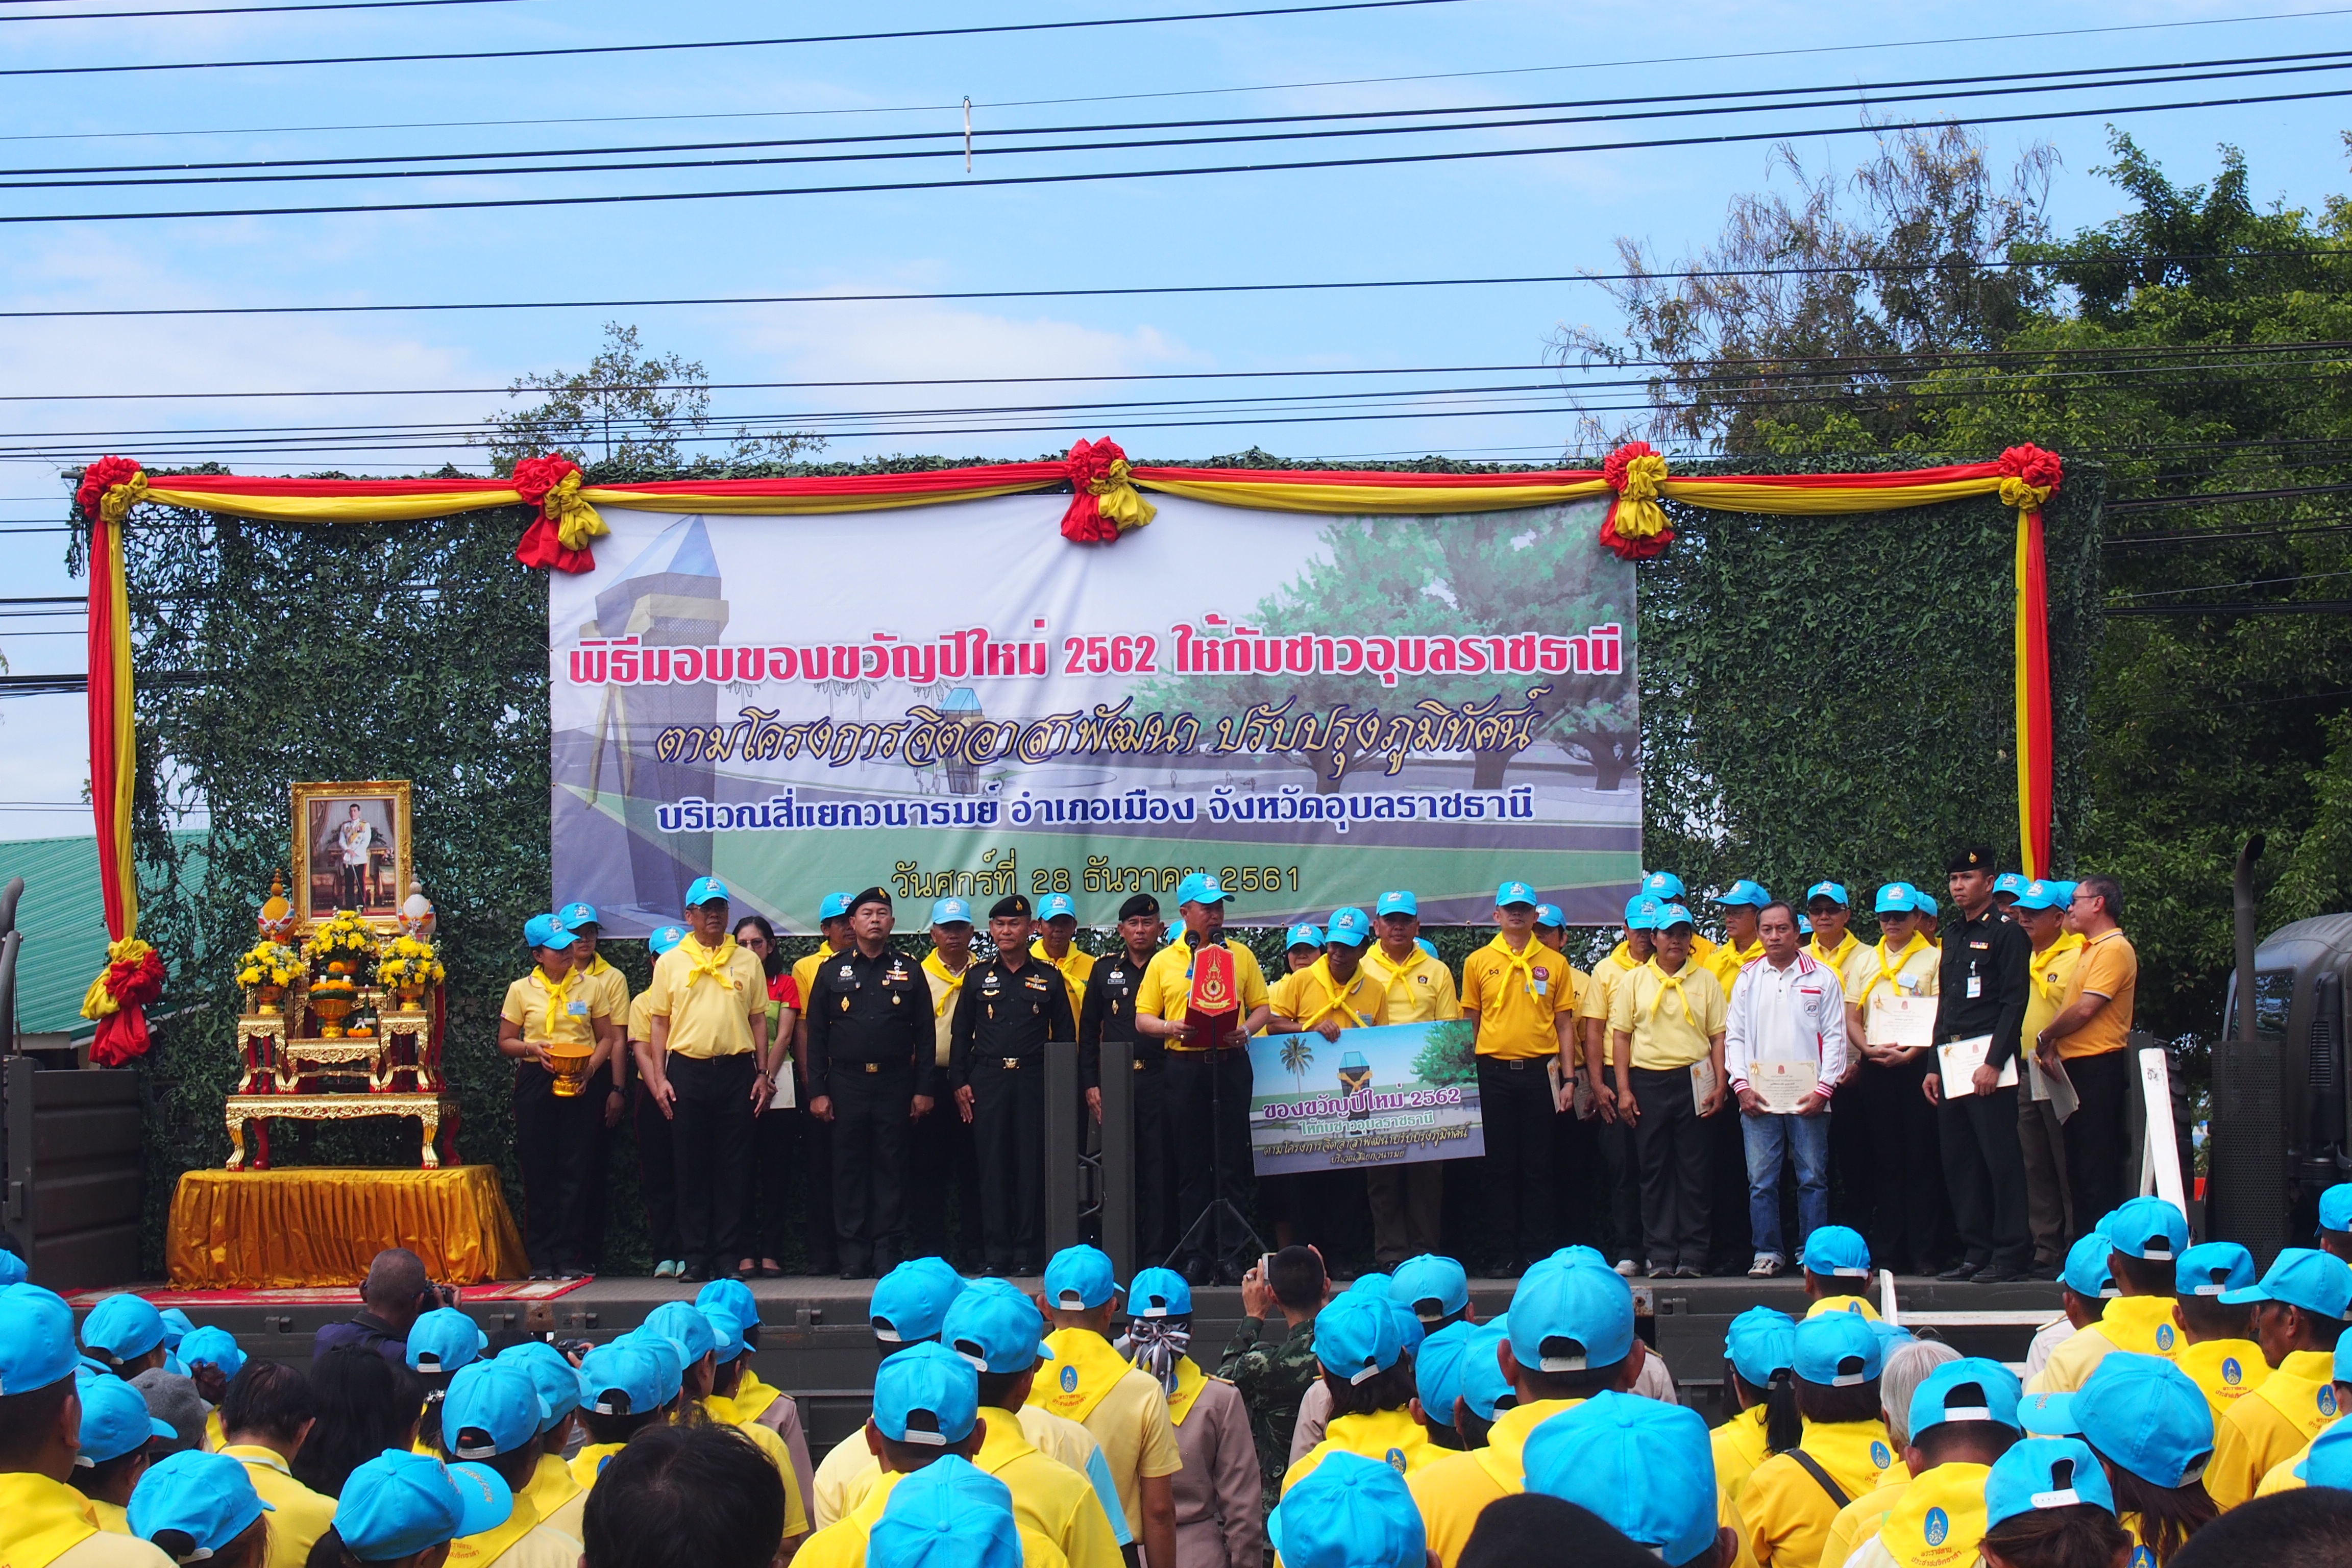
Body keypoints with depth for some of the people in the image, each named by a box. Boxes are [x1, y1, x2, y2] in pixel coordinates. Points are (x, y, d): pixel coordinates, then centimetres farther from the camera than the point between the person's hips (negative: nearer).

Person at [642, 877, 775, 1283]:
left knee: (734, 1168, 1)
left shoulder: (747, 962, 10)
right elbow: (659, 1022, 6)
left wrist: (764, 1074, 4)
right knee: (690, 1169, 2)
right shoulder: (670, 962, 7)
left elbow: (759, 1020, 11)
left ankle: (729, 1256, 6)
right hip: (687, 1070, 0)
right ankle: (695, 1257, 6)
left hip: (737, 1070, 1)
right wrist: (659, 1078, -2)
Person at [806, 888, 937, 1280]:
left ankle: (888, 1255, 5)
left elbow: (924, 1036, 7)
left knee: (891, 1170, 1)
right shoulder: (832, 971, 8)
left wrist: (923, 1090, 0)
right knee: (849, 1170, 1)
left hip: (895, 1084, 0)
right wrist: (817, 1091, -2)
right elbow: (817, 1035, 6)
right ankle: (853, 1256, 5)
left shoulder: (909, 972, 9)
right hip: (847, 1083, 0)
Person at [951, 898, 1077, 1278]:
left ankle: (1026, 1253, 3)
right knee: (993, 1167, -1)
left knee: (1032, 1167, -2)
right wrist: (959, 1083, 2)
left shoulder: (1049, 980, 9)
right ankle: (996, 1254, 2)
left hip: (1034, 1081, -1)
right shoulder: (977, 979, 11)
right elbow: (961, 1035, 11)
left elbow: (1065, 1036, 10)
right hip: (987, 1082, 1)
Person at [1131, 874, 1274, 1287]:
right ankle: (1195, 1255, 6)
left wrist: (1245, 1030, -8)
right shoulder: (1164, 961, 9)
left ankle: (1233, 1254, 0)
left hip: (1231, 1063, 0)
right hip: (1185, 1065, 0)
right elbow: (1143, 1018, 8)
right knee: (1192, 1164, 2)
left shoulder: (1240, 955, 11)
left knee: (1232, 1161, -2)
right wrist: (1170, 1028, -12)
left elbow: (1261, 1007, 12)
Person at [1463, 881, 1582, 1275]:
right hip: (1494, 1072, 0)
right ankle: (1504, 1253, 6)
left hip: (1539, 1070, 0)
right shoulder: (1478, 962, 7)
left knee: (1538, 1167, 2)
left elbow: (1564, 1023, 8)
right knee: (1499, 1165, 2)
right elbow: (1469, 1021, 9)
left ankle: (1536, 1253, 6)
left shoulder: (1554, 964, 8)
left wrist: (1568, 1077, 1)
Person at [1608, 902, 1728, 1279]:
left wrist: (1720, 1085, -4)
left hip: (1693, 1080, 0)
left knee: (1693, 1170, 0)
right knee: (1654, 1170, 2)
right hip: (1648, 1081, 0)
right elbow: (1620, 1036, 6)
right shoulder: (1634, 981, 8)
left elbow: (1719, 1036, 6)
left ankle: (1692, 1255, 4)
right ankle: (1660, 1254, 5)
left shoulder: (1705, 980, 8)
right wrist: (1624, 1089, -2)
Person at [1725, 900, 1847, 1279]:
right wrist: (1741, 1085, -1)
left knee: (1812, 1178, 1)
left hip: (1808, 1099, -2)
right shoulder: (1748, 978, 12)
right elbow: (1734, 1035, 11)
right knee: (1761, 1180, 0)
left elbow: (1835, 1036, 3)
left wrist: (1824, 1088, -7)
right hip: (1758, 1098, 2)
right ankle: (1767, 1252, 6)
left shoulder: (1822, 978, 5)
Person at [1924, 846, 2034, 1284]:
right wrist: (1934, 1066, 16)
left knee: (2001, 1161, -9)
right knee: (1960, 1164, 7)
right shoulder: (1953, 940, 21)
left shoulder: (2006, 935, -3)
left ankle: (2012, 1254, -7)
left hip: (1988, 1064, -8)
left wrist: (1994, 1062, -17)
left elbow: (2014, 1002, -10)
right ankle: (1976, 1253, 11)